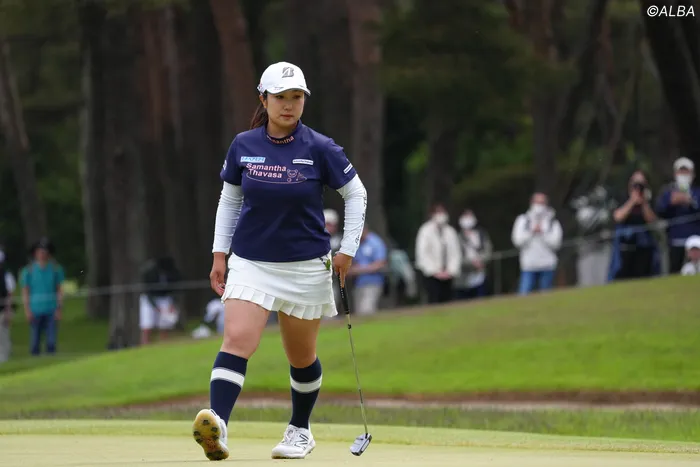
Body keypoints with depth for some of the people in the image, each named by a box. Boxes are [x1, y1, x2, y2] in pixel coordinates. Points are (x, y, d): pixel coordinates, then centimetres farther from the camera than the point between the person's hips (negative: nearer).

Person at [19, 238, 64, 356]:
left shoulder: (56, 269, 3)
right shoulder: (28, 270, 1)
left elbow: (60, 290, 4)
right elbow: (25, 292, 2)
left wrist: (59, 309, -4)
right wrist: (27, 310, -7)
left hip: (51, 310, 1)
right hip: (36, 310, -1)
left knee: (51, 339, -5)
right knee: (35, 338, -1)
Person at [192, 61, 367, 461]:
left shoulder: (319, 149, -7)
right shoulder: (243, 146, 0)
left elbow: (356, 194, 4)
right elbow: (229, 199, 13)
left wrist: (348, 251, 1)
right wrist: (220, 253, 9)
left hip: (306, 266, -1)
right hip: (250, 261, 1)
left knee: (302, 356, 11)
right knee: (237, 339, -21)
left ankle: (300, 430, 34)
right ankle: (216, 425, -35)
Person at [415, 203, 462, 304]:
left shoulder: (451, 232, 9)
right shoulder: (426, 231, -4)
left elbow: (456, 253, 9)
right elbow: (422, 254, -7)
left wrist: (451, 270, -5)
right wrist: (435, 271, -11)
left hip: (447, 275, 4)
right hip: (431, 275, -4)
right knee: (434, 300, -14)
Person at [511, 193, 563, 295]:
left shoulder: (553, 222, 8)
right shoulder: (523, 220, 12)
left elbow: (556, 243, -3)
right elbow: (517, 241, 1)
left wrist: (542, 232, -8)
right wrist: (532, 232, -7)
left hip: (547, 265, 0)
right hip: (529, 265, 0)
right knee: (524, 294, -13)